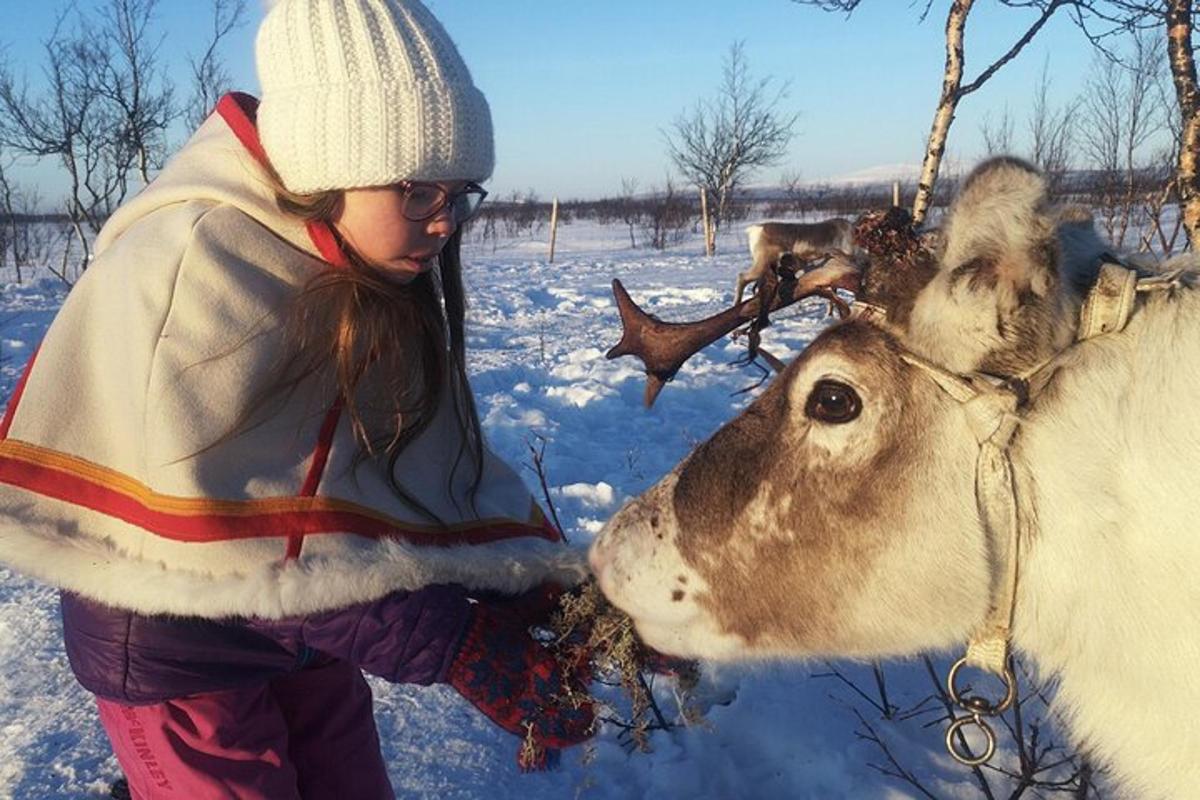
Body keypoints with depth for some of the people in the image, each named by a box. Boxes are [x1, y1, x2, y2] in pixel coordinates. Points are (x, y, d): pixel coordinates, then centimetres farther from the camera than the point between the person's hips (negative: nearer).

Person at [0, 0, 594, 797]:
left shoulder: (383, 280, -3)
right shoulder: (191, 267, -26)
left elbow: (443, 457, -7)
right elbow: (206, 529, -30)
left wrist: (544, 586, -21)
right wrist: (446, 639, -33)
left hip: (302, 621, 7)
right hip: (176, 638, -6)